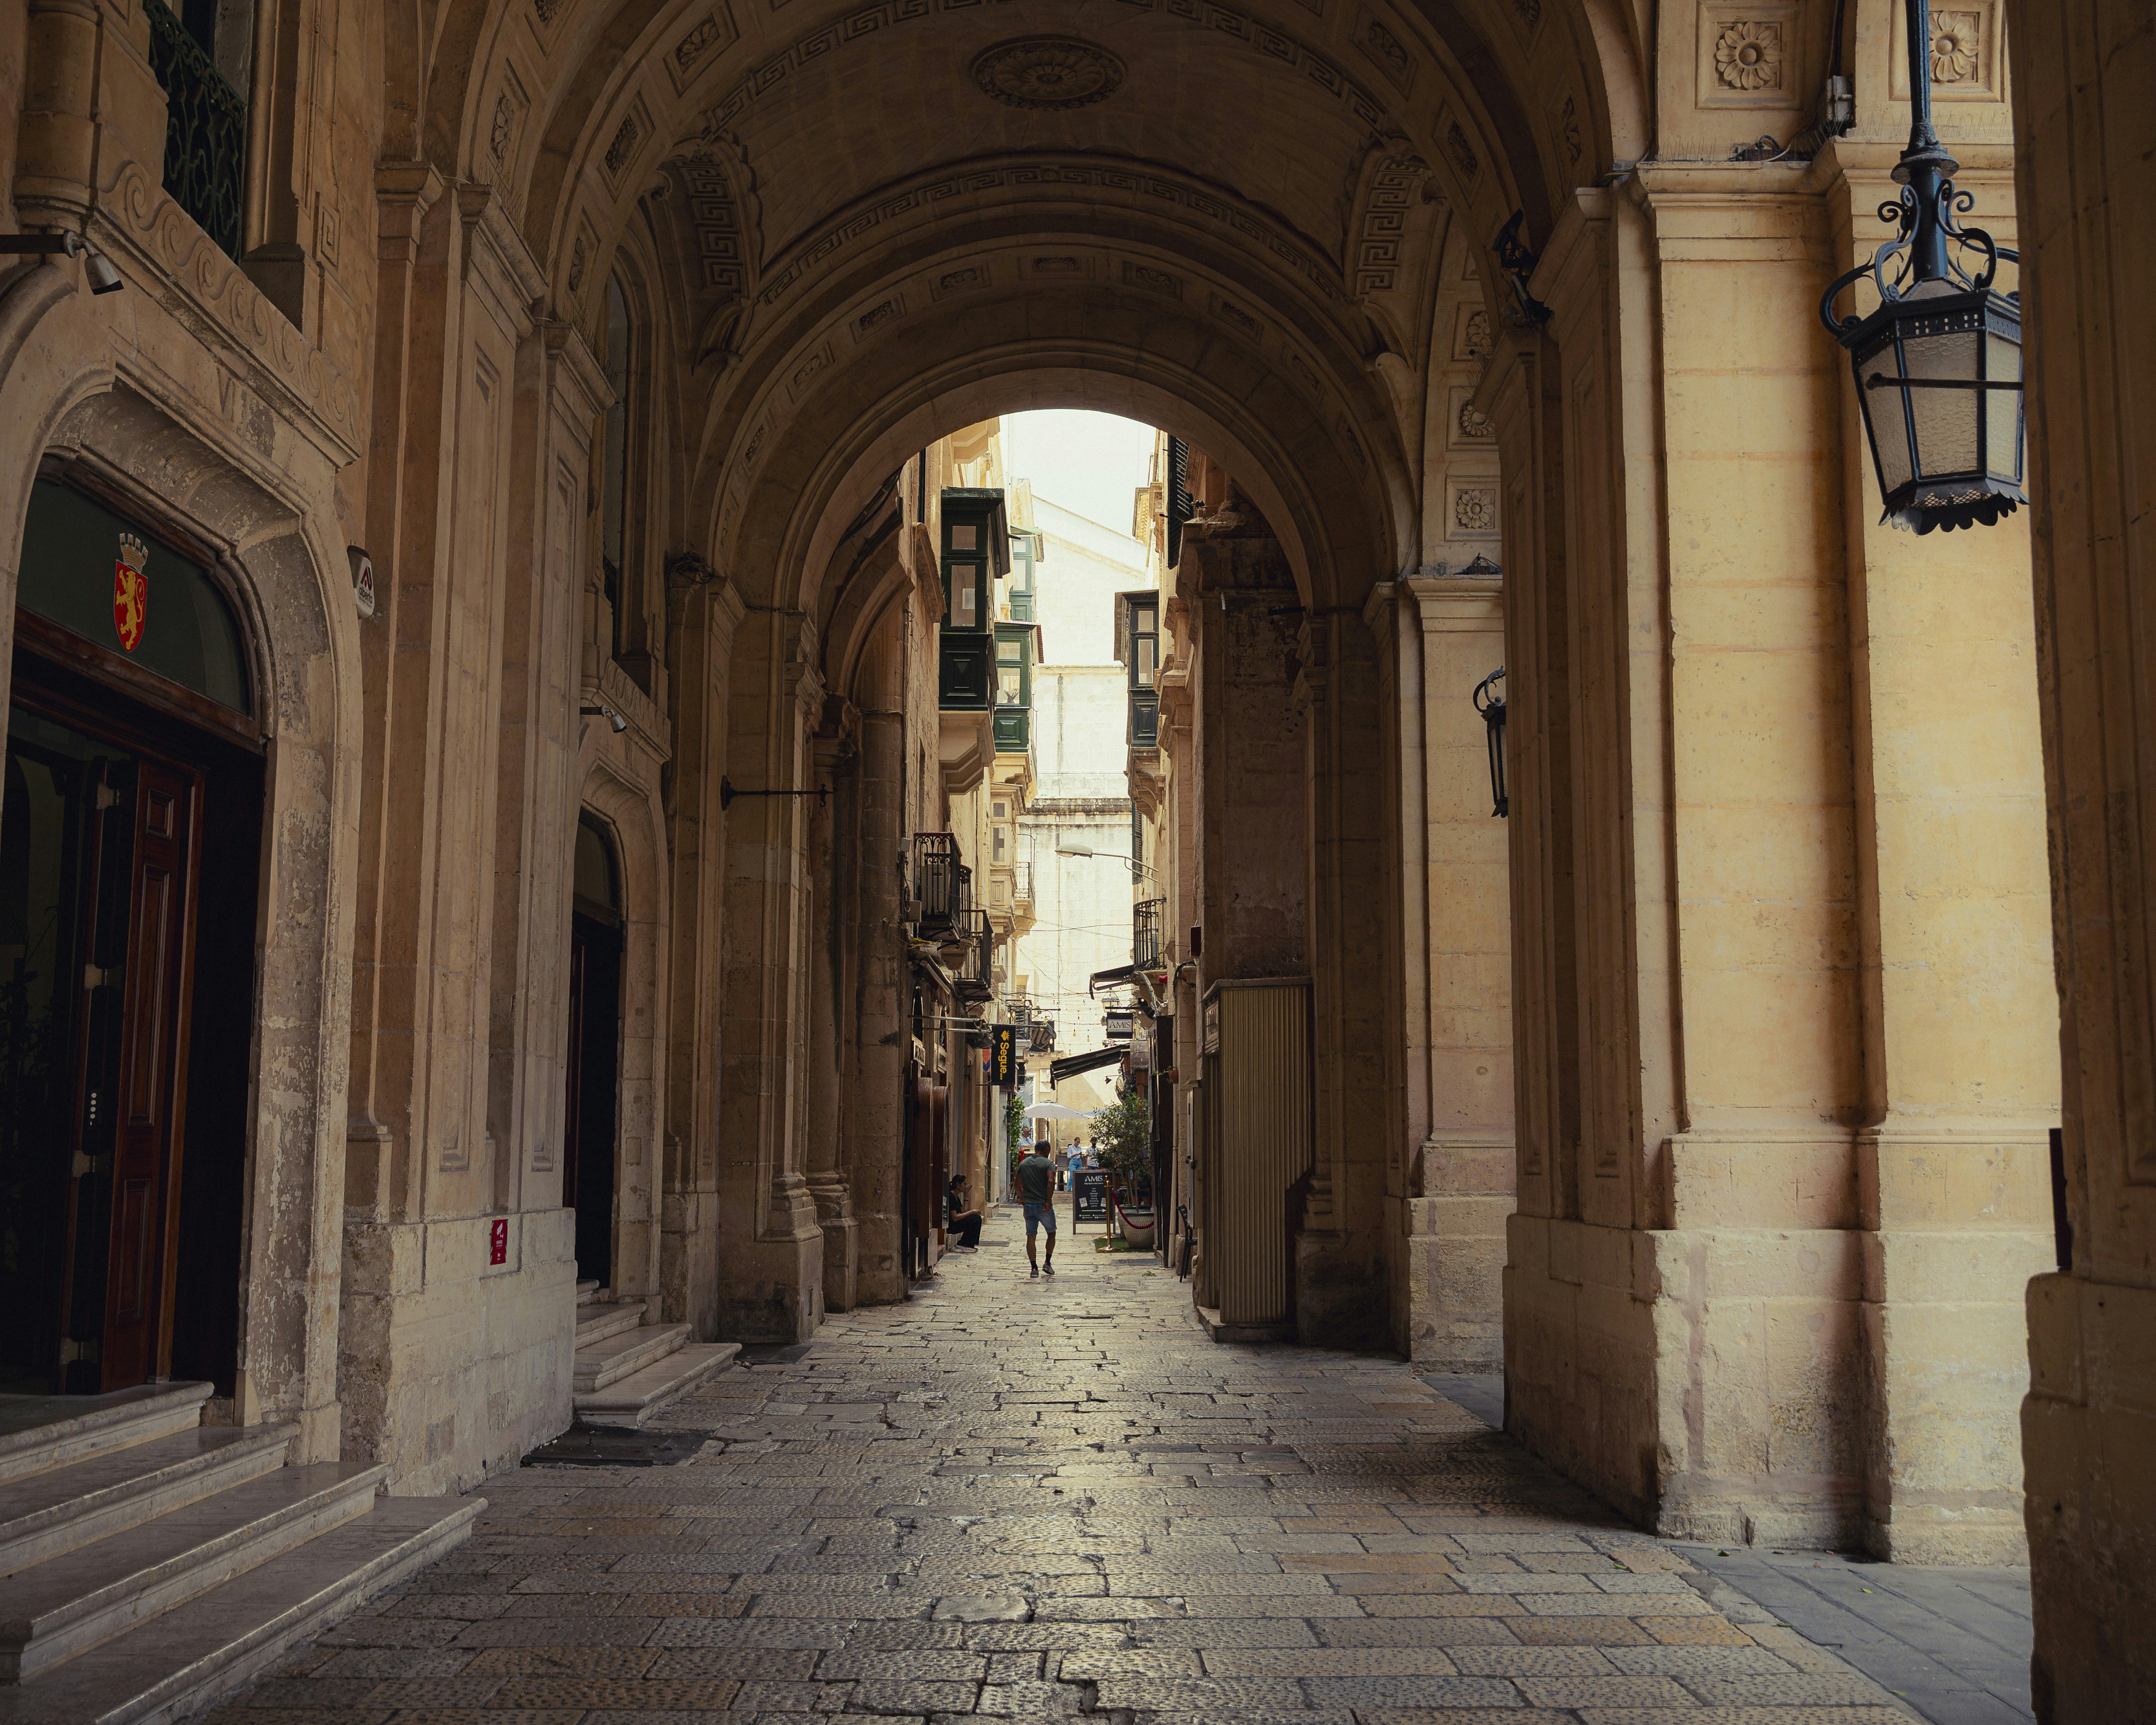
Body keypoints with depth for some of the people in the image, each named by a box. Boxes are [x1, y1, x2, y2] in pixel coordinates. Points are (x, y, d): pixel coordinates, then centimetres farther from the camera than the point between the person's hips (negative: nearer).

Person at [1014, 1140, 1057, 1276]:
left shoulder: (1023, 1164, 9)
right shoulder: (1048, 1163, -5)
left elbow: (1017, 1184, 13)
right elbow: (1051, 1181, -20)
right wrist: (1049, 1201, -17)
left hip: (1028, 1205, 3)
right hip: (1043, 1206, -3)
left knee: (1031, 1236, 6)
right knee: (1051, 1233, 15)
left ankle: (1034, 1268, 2)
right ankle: (1048, 1263, 7)